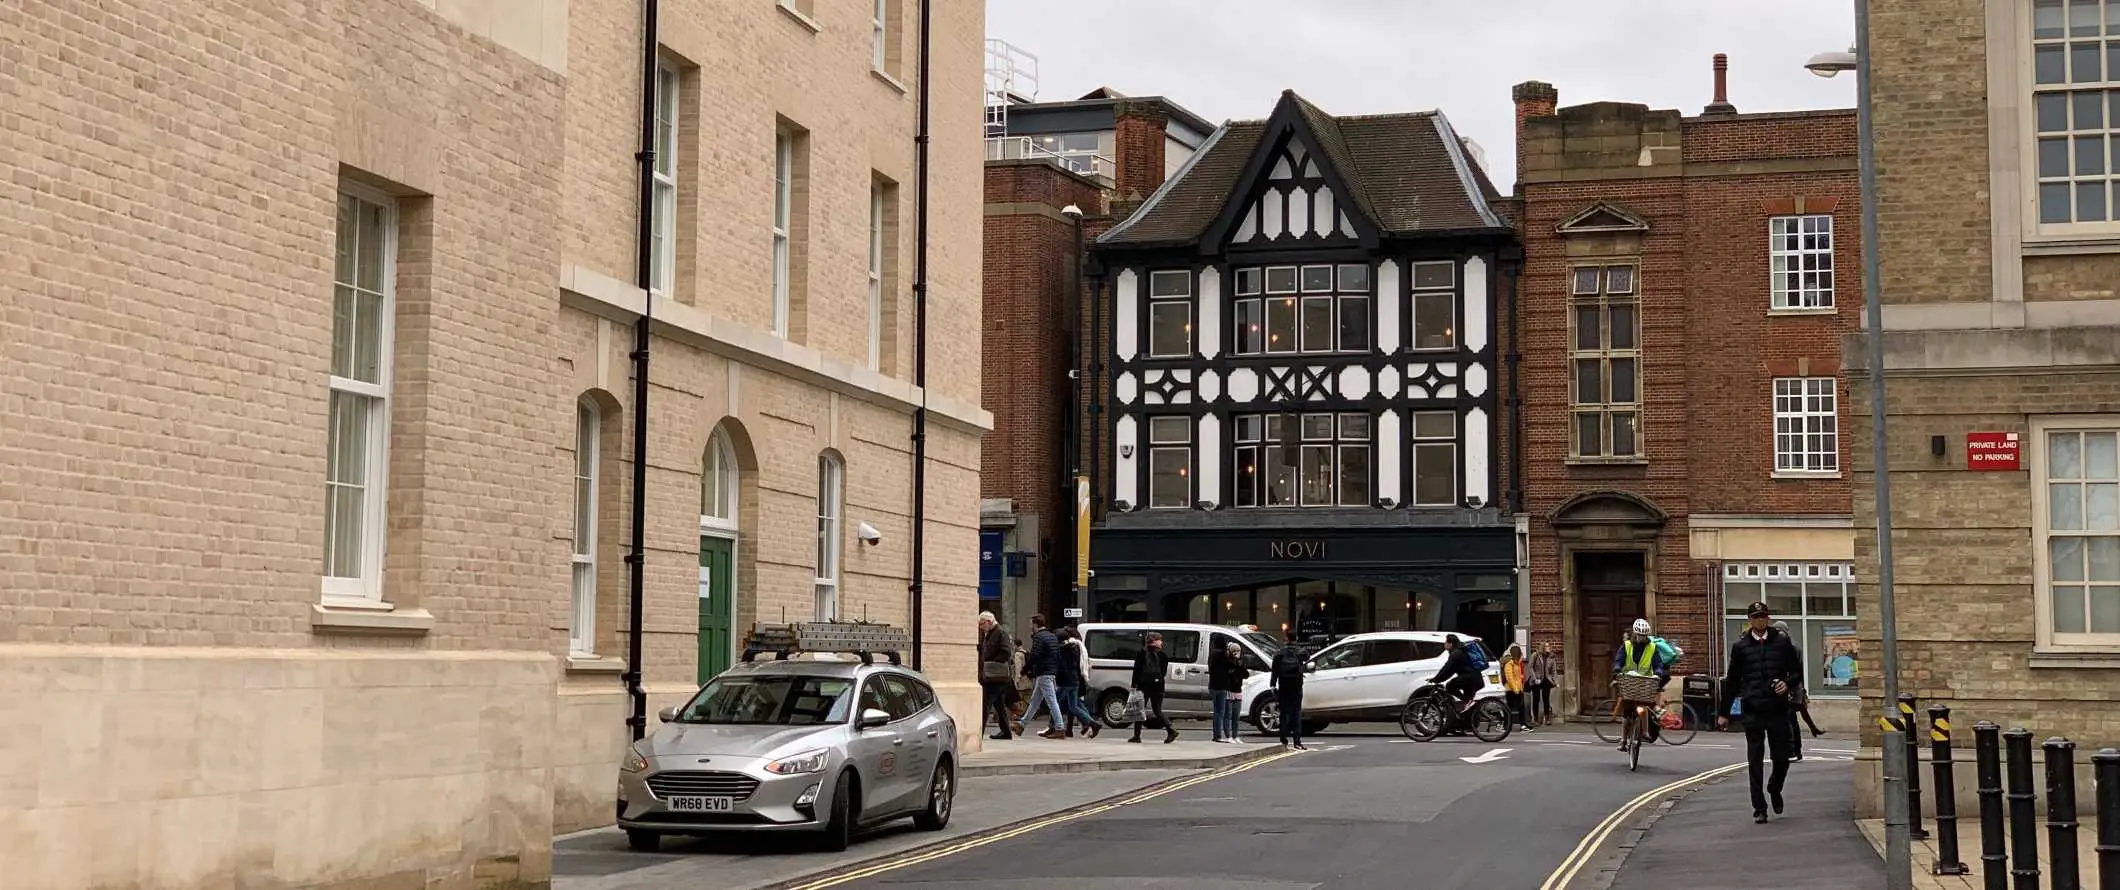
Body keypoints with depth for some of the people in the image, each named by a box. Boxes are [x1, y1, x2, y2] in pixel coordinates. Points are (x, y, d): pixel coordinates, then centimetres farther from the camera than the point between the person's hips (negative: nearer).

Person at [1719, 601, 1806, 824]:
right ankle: (1759, 808, 5)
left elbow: (1797, 671, 12)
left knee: (1782, 759, 4)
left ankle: (1774, 790, 34)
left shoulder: (1782, 641, 6)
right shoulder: (1740, 646, 6)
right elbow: (1732, 681, 12)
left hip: (1778, 710, 0)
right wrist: (1723, 712, 12)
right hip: (1752, 711, 0)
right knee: (1755, 762, 0)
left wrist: (1788, 684, -11)